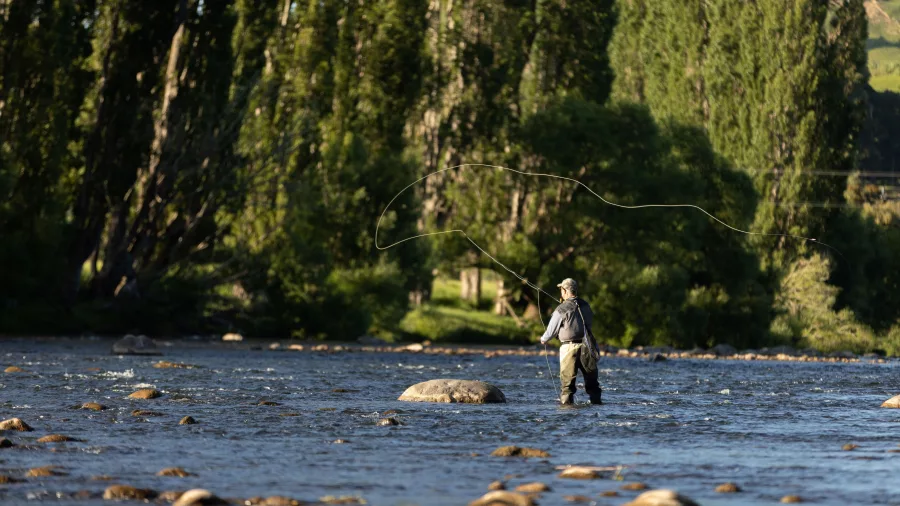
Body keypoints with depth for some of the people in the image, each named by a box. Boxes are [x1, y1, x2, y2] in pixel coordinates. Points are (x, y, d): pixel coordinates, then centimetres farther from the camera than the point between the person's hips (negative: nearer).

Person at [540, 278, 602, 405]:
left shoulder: (562, 309, -12)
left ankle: (566, 402, -1)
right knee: (591, 380, 12)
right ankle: (596, 401, 14)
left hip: (569, 348, -4)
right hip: (586, 346, 4)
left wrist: (543, 340, 18)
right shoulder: (585, 306, 3)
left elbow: (551, 331, -3)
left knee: (567, 381, 2)